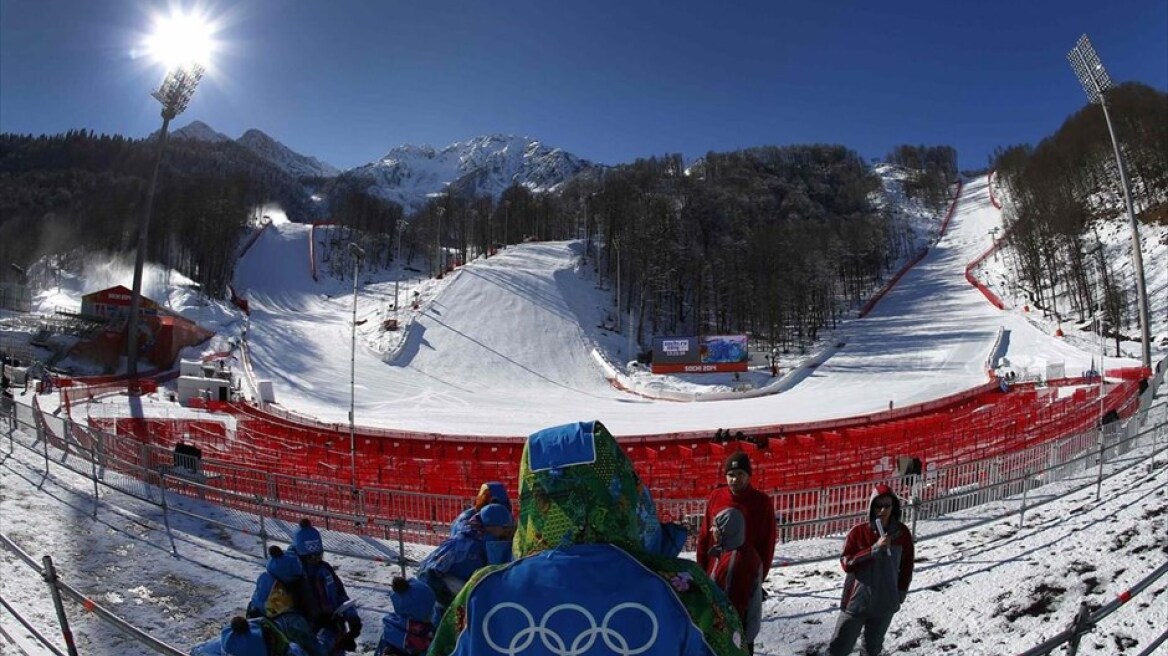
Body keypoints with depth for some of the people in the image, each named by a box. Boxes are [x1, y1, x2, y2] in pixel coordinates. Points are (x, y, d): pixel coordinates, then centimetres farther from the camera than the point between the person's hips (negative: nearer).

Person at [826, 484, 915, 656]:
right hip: (856, 601, -2)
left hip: (885, 604, 2)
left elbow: (907, 566, 7)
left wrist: (900, 594, 9)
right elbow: (846, 563, -15)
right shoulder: (858, 532, -10)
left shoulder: (902, 533, -4)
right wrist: (875, 549, -22)